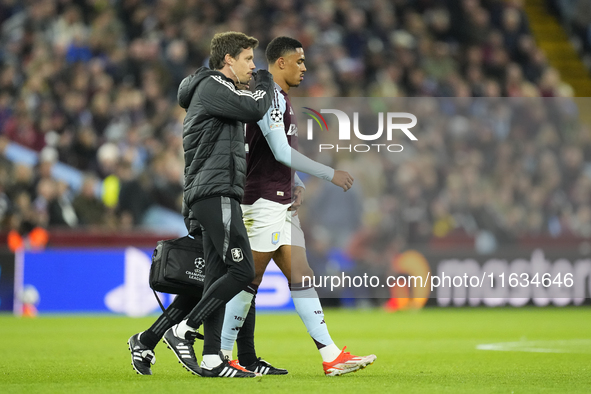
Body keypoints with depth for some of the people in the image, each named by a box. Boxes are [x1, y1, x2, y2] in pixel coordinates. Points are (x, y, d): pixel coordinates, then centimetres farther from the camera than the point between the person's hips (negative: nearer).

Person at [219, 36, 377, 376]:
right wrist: (331, 174, -15)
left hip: (283, 203, 10)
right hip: (264, 203, -10)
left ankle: (331, 356, 3)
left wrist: (298, 186, 11)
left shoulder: (282, 98, 18)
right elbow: (281, 151, -20)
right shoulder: (269, 96, -13)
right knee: (249, 282, -5)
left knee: (302, 278, 5)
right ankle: (220, 356, 2)